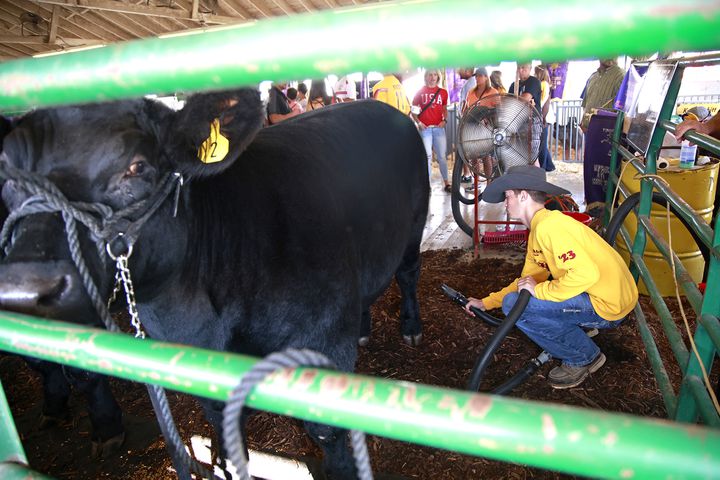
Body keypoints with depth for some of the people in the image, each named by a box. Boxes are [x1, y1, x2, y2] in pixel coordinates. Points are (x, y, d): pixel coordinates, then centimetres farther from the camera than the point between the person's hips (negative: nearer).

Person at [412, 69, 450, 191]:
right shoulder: (420, 92, 4)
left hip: (439, 127, 2)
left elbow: (444, 109, 16)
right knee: (427, 156, -1)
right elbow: (413, 110, 6)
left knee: (442, 156, 3)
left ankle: (446, 183, 10)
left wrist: (444, 120, -1)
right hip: (425, 128, -2)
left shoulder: (443, 92, 9)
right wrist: (418, 123, -7)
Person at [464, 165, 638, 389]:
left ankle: (583, 357, 0)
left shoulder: (549, 225, -20)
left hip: (607, 304, -10)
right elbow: (527, 280, 16)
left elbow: (586, 274, -30)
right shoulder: (538, 229, 13)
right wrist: (487, 302, 13)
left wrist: (538, 290, -19)